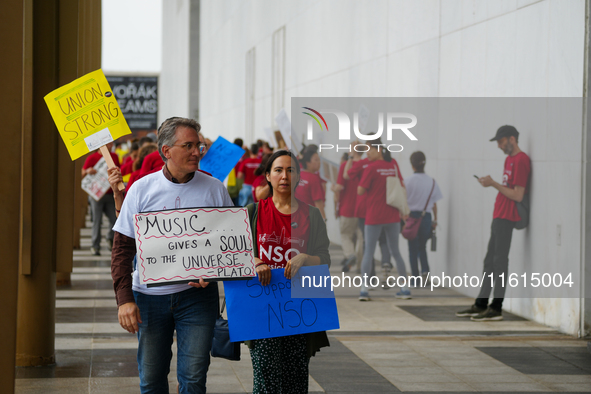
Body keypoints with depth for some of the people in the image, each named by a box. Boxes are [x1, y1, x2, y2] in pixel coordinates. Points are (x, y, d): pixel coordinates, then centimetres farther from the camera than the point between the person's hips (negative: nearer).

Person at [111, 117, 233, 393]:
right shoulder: (142, 189, -1)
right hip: (150, 295, 1)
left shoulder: (214, 189, -1)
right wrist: (124, 298, -10)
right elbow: (122, 248, 0)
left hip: (197, 295, 0)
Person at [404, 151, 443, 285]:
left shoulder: (408, 181, -9)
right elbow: (434, 203, 5)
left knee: (413, 248, 7)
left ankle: (415, 277, 7)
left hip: (412, 215, -2)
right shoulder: (432, 182, 0)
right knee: (422, 246, 18)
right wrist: (435, 220, 14)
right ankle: (425, 270, -3)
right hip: (426, 217, 3)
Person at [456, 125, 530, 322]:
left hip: (506, 217, -10)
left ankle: (496, 308, -4)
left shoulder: (521, 160, -14)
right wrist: (492, 183, 7)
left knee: (500, 261, -7)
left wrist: (494, 184, -15)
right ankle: (481, 305, 19)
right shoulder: (509, 159, 18)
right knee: (490, 261, 13)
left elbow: (517, 195, -19)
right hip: (499, 216, 10)